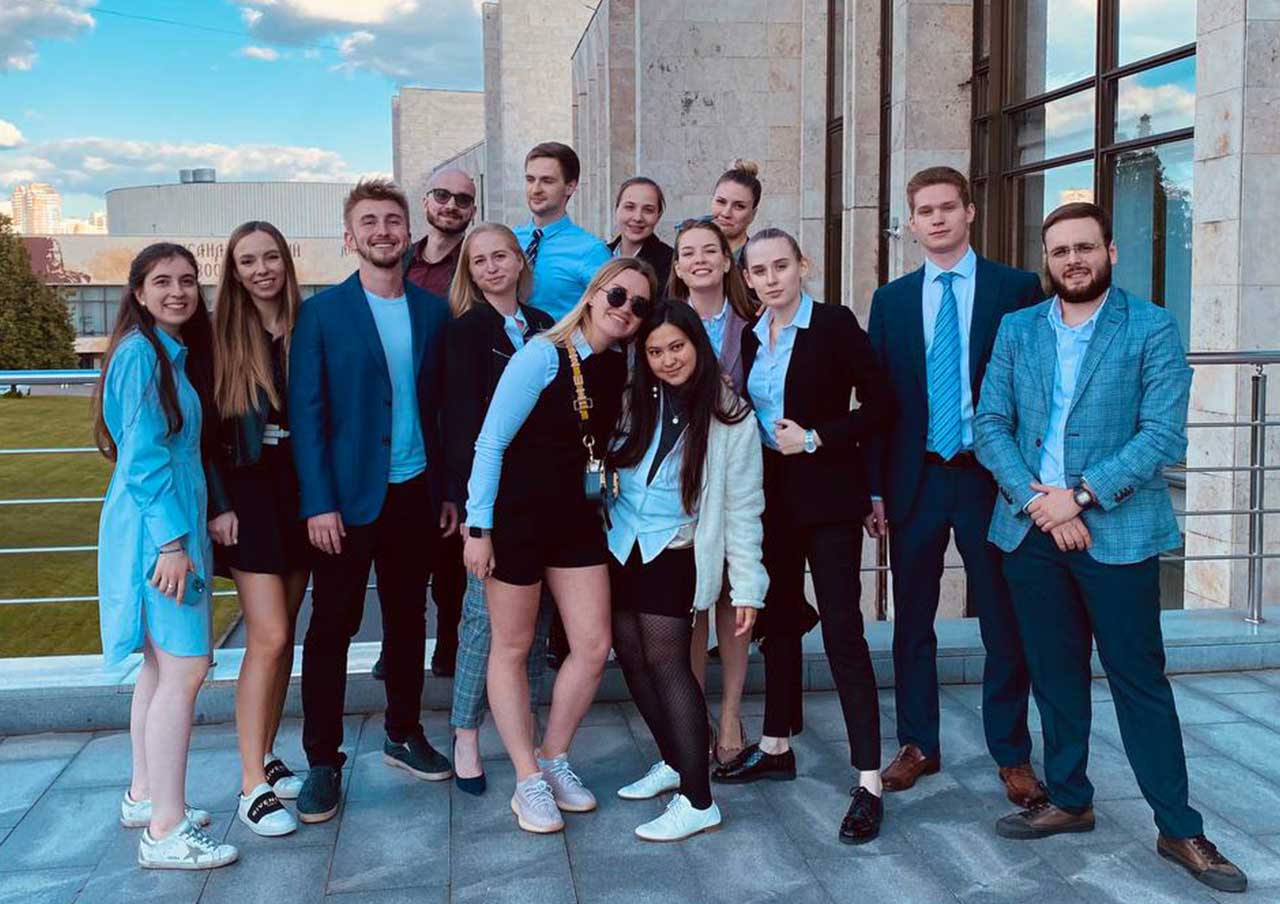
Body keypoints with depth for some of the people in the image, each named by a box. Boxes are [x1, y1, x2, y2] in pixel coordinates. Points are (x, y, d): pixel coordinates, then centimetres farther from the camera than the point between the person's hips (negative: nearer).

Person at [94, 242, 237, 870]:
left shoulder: (177, 353, 15)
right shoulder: (140, 352, -13)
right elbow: (142, 455, -18)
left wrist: (186, 533, 13)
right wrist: (171, 539, -20)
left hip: (174, 524, 9)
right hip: (157, 529, -9)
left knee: (161, 665, 15)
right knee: (184, 669, -10)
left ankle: (144, 797, 28)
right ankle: (165, 831, -4)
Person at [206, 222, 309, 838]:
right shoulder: (222, 335, -1)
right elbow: (207, 427, -2)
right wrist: (219, 504, -9)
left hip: (301, 489, 3)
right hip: (248, 491, -3)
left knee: (282, 633, 10)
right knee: (269, 637, -8)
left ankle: (265, 758, 23)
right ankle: (253, 786, 0)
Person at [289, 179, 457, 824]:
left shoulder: (433, 311, 7)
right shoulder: (322, 312, -3)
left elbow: (445, 405, 7)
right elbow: (306, 412, -7)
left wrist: (452, 491, 4)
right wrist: (319, 503, -14)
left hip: (416, 492, 4)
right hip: (348, 497, -3)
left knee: (408, 618, 14)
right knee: (331, 626, 3)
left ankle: (404, 734, 31)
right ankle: (322, 761, 14)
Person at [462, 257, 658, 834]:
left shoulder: (622, 367, 3)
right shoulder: (544, 356, -15)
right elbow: (491, 443, -15)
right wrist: (478, 527, -15)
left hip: (575, 516, 6)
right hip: (517, 515, -6)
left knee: (593, 646, 5)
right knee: (512, 650, 7)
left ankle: (554, 760, 26)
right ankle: (528, 781, 19)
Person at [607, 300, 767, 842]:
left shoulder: (730, 417, -7)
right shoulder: (634, 401, 5)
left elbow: (742, 508, -6)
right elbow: (602, 463, 12)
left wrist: (747, 587, -9)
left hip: (673, 551, -5)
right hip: (620, 546, 5)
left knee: (665, 661, -13)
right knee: (632, 658, 8)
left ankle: (698, 802, -9)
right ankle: (675, 762, 27)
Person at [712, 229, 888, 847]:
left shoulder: (835, 324, -8)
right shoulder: (751, 337, 10)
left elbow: (876, 405, -10)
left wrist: (814, 440, -17)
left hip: (826, 494, -6)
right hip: (771, 495, 7)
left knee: (842, 629, -8)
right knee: (779, 618, 16)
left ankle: (868, 781, -4)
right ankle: (777, 746, 30)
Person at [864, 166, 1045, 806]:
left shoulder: (1017, 289, 0)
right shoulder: (891, 300, 9)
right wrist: (873, 490, 3)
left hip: (993, 478, -2)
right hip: (915, 482, 3)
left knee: (1005, 626, 5)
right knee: (911, 623, 10)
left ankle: (1011, 755, 20)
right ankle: (918, 745, 24)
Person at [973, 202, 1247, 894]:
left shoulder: (1151, 328, -2)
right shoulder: (1017, 329, 8)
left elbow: (1163, 435, -10)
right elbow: (989, 425, 2)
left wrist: (1078, 495, -16)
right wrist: (1037, 500, -12)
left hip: (1117, 532, -3)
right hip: (1031, 529, 4)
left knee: (1140, 680, 3)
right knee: (1054, 675, 13)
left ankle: (1180, 830, 14)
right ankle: (1068, 801, 28)